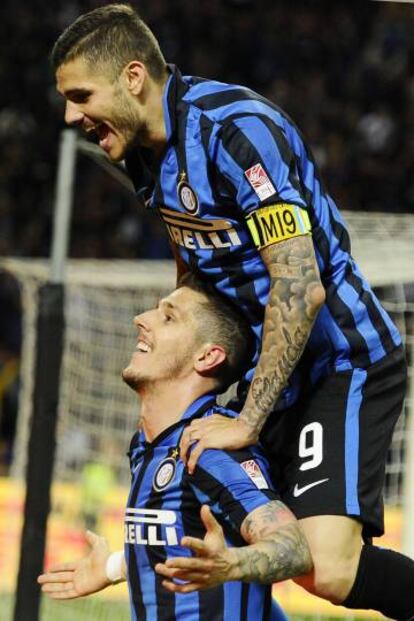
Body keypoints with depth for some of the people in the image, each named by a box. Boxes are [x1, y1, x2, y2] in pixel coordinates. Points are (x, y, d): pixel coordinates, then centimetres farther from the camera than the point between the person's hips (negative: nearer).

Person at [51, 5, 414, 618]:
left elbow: (300, 287, -28)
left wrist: (248, 421, -24)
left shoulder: (236, 127, -23)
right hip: (271, 372, 9)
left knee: (328, 571, -24)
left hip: (344, 360, -9)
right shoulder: (145, 148, 6)